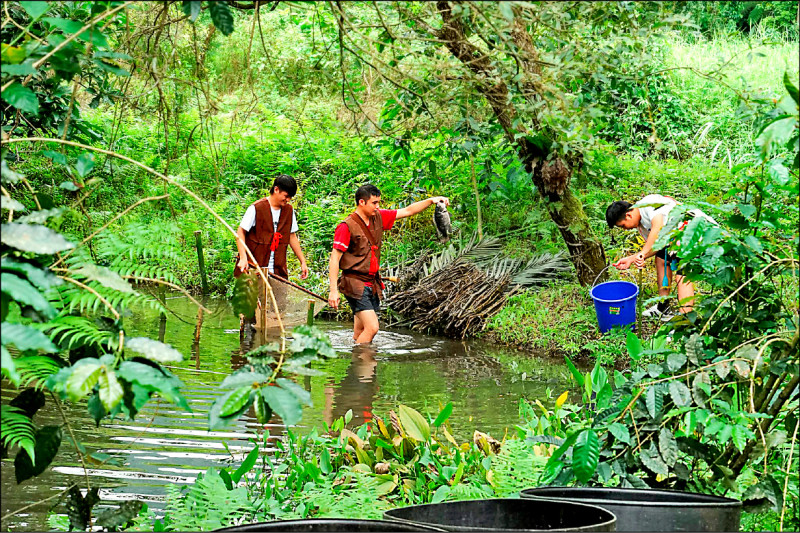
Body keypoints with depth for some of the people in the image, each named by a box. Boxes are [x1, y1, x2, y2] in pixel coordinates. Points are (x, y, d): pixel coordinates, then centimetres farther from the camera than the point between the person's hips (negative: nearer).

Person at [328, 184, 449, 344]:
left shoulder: (378, 217, 7)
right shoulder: (346, 227, -12)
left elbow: (407, 211, 16)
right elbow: (334, 259, -12)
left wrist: (431, 200, 4)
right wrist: (333, 290, -17)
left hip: (372, 282, 7)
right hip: (355, 283, -7)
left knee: (360, 333, 9)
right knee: (372, 327, -17)